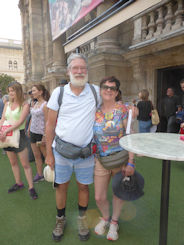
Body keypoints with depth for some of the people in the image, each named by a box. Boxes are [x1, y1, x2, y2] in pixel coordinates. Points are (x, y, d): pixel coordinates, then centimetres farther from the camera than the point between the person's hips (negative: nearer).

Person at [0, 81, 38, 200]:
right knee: (13, 162, 16)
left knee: (25, 164, -1)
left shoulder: (25, 105, -8)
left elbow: (20, 121, -17)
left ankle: (31, 187, 10)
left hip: (19, 134, -6)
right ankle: (19, 183, 33)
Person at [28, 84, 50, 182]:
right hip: (33, 132, 8)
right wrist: (28, 129, 15)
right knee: (36, 155, 14)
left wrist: (45, 136, -19)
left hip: (41, 133, -8)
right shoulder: (35, 104, 8)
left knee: (46, 155, 7)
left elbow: (47, 122, -18)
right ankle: (39, 175, 28)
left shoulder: (45, 105, -16)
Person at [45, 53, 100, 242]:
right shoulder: (59, 92, -4)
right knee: (61, 186, 14)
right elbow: (50, 124, -1)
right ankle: (60, 219, 39)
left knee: (83, 186, 15)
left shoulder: (96, 91, -2)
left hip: (86, 151, 0)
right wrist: (49, 154, -2)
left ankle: (82, 219, 40)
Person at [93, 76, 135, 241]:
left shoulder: (122, 109, -8)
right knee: (99, 198, 7)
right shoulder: (95, 110, 0)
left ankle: (114, 221, 44)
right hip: (101, 159, 2)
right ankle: (105, 217, 41)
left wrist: (131, 163, -15)